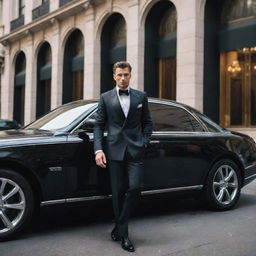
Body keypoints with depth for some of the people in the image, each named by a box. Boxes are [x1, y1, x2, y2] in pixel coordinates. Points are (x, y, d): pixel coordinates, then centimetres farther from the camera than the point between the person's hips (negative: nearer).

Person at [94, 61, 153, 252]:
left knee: (134, 188, -8)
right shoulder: (106, 98, 8)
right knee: (118, 192, 3)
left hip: (135, 150, 1)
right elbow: (99, 125, 6)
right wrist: (98, 149, -5)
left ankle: (119, 228, 12)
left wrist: (144, 142, 1)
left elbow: (147, 122, 15)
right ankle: (123, 233, 15)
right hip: (114, 150, 0)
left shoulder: (141, 96, 11)